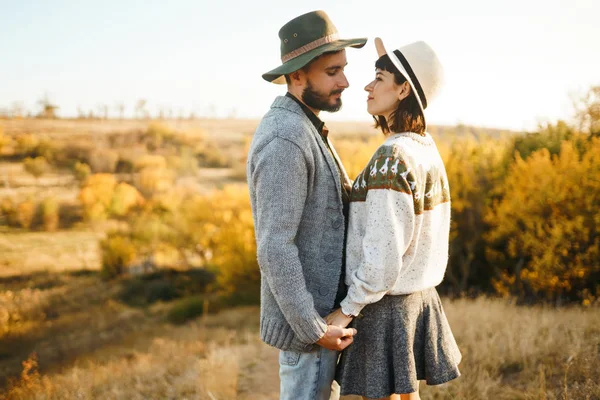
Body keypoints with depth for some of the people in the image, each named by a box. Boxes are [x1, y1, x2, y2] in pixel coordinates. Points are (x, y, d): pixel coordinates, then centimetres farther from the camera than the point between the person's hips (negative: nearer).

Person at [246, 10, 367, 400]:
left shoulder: (303, 130, 10)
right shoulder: (285, 141, -24)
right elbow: (274, 249, -27)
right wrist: (313, 329, -22)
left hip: (321, 312, 10)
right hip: (305, 321, -10)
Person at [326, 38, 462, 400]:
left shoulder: (392, 158, -22)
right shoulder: (426, 148, 5)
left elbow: (384, 254, -24)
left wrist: (348, 309, -15)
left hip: (385, 306, -9)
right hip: (419, 298, 9)